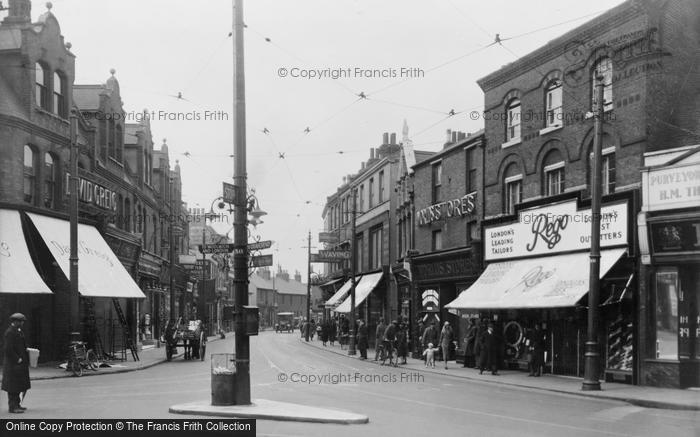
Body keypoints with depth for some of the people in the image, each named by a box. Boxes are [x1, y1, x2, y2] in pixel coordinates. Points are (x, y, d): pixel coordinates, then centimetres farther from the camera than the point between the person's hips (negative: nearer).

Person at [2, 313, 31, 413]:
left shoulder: (19, 331, 14)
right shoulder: (10, 332, -16)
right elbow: (8, 349, -22)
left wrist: (26, 350, 8)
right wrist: (18, 359, -19)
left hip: (20, 363, 10)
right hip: (13, 364, -10)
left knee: (18, 385, 14)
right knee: (13, 386, -5)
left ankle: (16, 404, 22)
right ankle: (13, 407, -1)